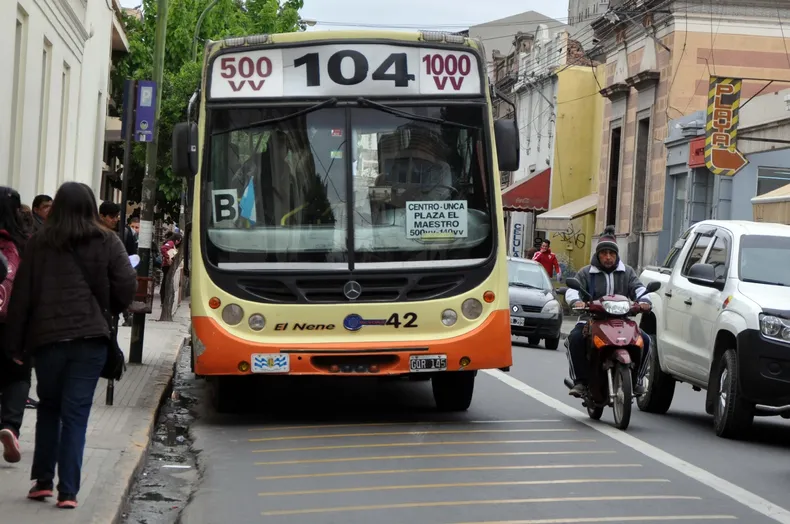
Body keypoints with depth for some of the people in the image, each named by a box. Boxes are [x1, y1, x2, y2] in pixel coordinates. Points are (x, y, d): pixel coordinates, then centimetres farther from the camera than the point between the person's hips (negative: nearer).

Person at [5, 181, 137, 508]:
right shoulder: (107, 243, 0)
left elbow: (21, 296, 2)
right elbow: (126, 287, -5)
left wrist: (16, 344, 7)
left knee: (49, 409, 19)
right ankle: (68, 491, -2)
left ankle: (43, 481, 16)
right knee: (76, 414, 2)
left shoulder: (39, 243, 3)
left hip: (47, 337, 1)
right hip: (90, 338, -1)